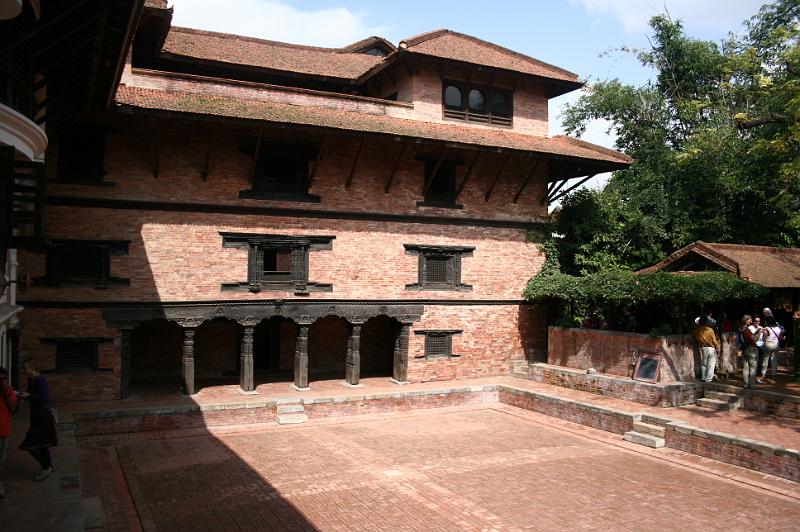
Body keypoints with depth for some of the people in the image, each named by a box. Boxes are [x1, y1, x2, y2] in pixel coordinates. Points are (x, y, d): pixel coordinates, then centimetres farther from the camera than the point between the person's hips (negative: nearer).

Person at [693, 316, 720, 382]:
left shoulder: (697, 331, -4)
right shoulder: (710, 330, -13)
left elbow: (696, 339, 7)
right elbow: (714, 340, -7)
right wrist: (717, 348, 3)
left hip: (702, 348, 3)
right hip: (711, 348, -3)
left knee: (703, 364, 15)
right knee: (711, 364, 3)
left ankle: (703, 378, 20)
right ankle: (708, 379, 1)